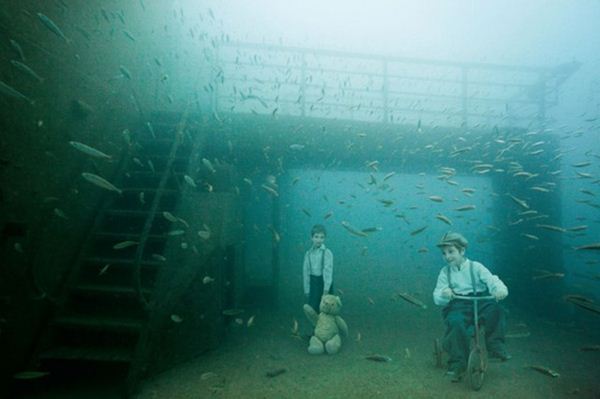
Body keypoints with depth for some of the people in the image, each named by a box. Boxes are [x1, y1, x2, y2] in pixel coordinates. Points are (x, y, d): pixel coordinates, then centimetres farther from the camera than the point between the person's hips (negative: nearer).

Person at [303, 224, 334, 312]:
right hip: (313, 283, 3)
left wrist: (326, 290, -20)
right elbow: (306, 272, 5)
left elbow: (328, 271, -14)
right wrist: (306, 291, 4)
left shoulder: (327, 252, -9)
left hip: (324, 283, -3)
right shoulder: (308, 253, 3)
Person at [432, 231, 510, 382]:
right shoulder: (445, 272, 8)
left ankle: (496, 347, -8)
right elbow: (437, 297, 2)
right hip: (458, 306, 0)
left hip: (480, 302, 1)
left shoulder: (475, 267, 6)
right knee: (455, 323, -32)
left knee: (496, 310, -29)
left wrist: (500, 289, -32)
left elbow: (491, 280, -9)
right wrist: (443, 294, -23)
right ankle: (457, 364, -17)